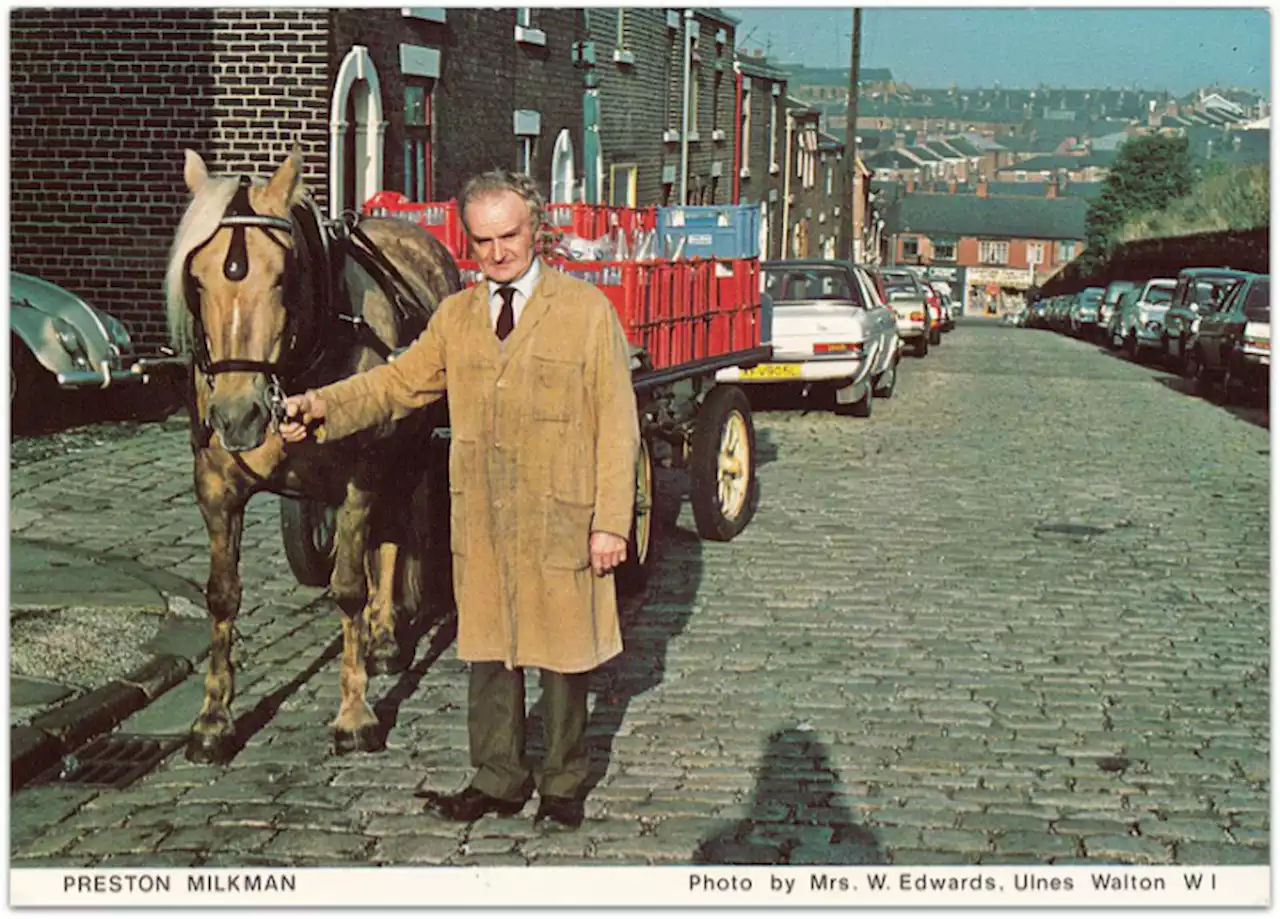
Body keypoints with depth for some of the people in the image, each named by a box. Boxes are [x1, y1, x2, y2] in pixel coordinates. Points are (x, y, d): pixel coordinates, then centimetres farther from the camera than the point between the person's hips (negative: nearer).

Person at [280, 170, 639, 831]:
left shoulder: (588, 312, -4)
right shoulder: (456, 318, 10)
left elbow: (616, 424, -5)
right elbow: (397, 382, 6)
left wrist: (611, 523, -11)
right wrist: (325, 406, -13)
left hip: (560, 522, -4)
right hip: (479, 522, 4)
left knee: (561, 657, 8)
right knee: (488, 652, 13)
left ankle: (562, 787, 23)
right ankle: (498, 780, 28)